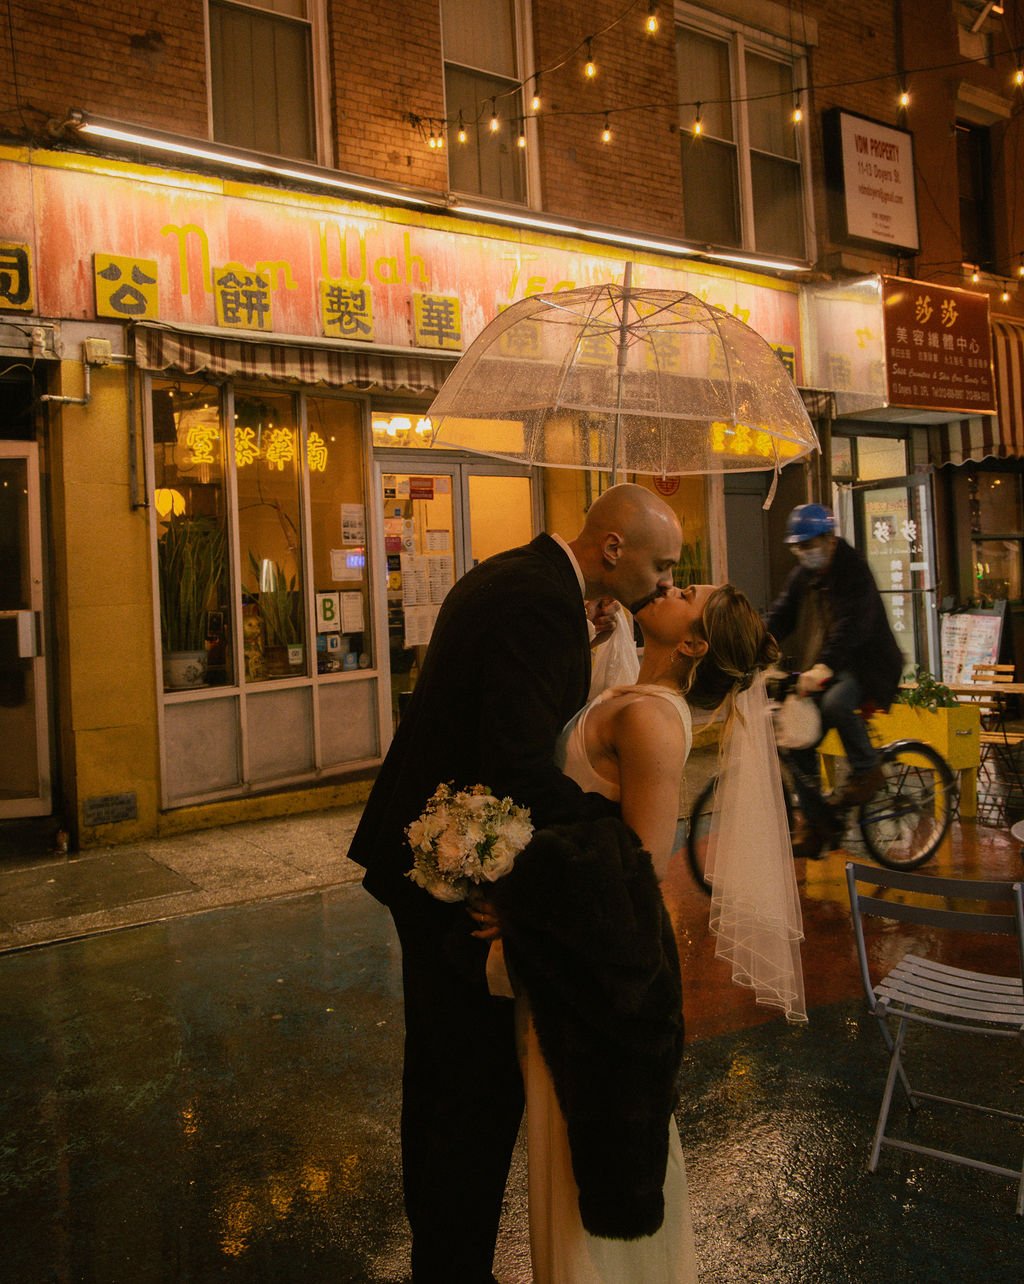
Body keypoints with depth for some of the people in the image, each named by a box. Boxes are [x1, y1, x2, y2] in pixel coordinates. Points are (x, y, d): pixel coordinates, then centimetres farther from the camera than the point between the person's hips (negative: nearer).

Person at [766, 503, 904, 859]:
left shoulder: (854, 571, -14)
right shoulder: (801, 576, 9)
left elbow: (852, 625, -28)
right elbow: (779, 616, 3)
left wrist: (824, 666, -42)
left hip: (864, 665, -7)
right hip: (819, 671, 7)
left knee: (836, 702, -37)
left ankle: (867, 770, -11)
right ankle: (814, 823, 7)